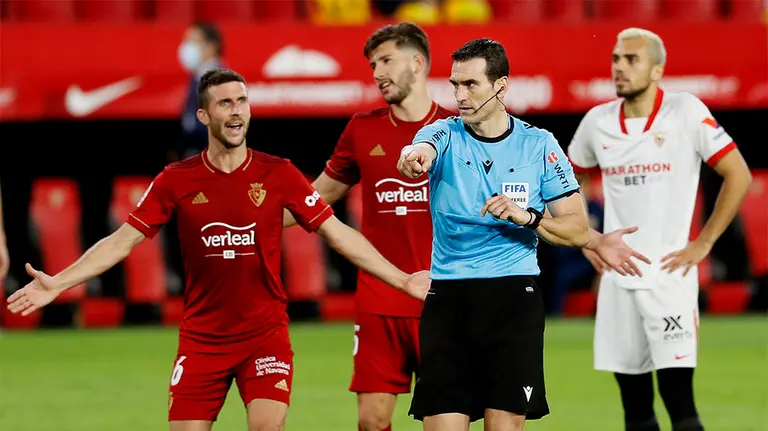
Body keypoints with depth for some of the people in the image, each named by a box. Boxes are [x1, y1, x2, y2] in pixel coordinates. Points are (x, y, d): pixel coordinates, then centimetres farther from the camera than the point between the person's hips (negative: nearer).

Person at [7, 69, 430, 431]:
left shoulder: (278, 174, -2)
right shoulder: (177, 180, -1)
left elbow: (338, 233, 2)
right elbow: (124, 240, 2)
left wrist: (401, 279, -2)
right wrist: (58, 283, -7)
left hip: (265, 333, -1)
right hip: (201, 339, 1)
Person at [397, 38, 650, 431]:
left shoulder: (539, 145, 3)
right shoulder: (446, 135, 2)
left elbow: (577, 229, 3)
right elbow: (422, 151, -24)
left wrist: (526, 217, -16)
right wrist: (414, 156, -49)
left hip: (514, 297, 0)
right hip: (448, 297, 0)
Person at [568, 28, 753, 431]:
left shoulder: (685, 112, -8)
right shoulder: (598, 121, 5)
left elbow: (738, 175, -5)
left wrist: (703, 243, -7)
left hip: (669, 277, -4)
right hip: (617, 280, 4)